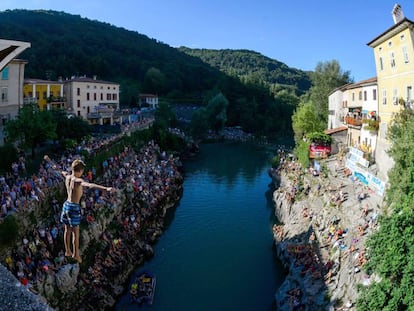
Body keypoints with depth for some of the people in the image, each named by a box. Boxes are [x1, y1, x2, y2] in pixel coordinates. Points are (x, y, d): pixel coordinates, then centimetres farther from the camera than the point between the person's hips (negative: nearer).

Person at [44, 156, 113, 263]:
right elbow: (90, 185, -41)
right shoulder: (78, 181, -23)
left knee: (67, 230, 20)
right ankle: (76, 254, 13)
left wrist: (53, 165, 44)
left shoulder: (67, 177, -1)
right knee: (75, 232, 4)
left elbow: (62, 172, 21)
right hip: (74, 207, -8)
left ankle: (67, 251, 34)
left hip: (66, 205, 8)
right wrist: (106, 188, -55)